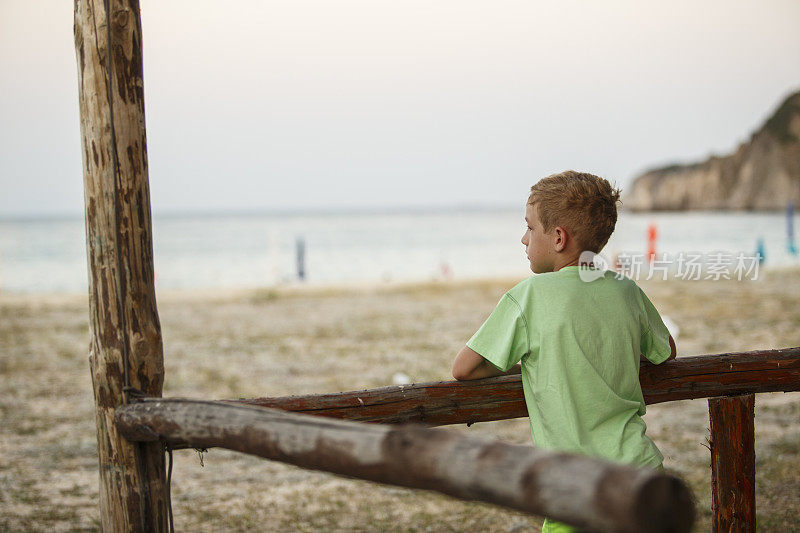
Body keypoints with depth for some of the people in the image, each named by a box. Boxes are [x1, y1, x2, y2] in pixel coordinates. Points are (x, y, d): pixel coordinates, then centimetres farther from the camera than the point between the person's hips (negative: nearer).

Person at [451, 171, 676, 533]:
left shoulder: (530, 296, -11)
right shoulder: (626, 291, 3)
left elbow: (463, 369, -7)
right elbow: (666, 353, 21)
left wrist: (521, 367, 10)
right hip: (640, 466, 5)